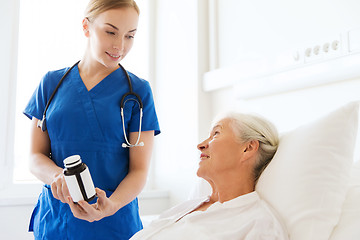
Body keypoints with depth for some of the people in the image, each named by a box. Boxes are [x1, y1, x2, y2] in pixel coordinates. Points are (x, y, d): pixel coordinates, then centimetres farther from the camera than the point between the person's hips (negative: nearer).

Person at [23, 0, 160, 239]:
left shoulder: (138, 90, -4)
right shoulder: (52, 83, 3)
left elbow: (139, 170, -7)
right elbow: (36, 156, 3)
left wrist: (111, 205, -25)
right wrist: (58, 176, -18)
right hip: (53, 219, 2)